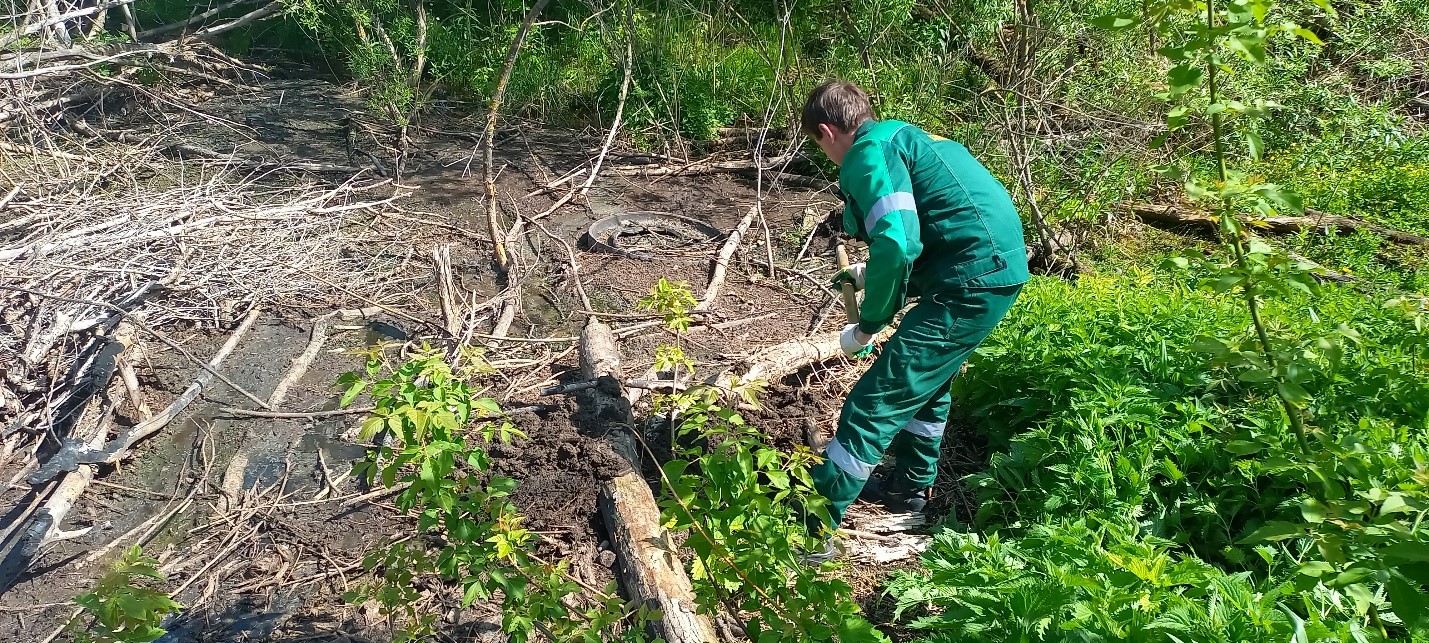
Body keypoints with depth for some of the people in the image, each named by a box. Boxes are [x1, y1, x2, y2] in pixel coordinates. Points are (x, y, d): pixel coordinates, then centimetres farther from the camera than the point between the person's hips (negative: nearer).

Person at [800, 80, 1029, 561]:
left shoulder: (869, 151, -10)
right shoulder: (906, 138, 20)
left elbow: (896, 244, -25)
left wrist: (868, 325, -12)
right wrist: (872, 273, 33)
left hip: (971, 283, -10)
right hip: (1001, 267, 10)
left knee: (875, 401, -7)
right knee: (926, 377, 29)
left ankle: (813, 531, 0)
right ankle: (911, 486, 47)